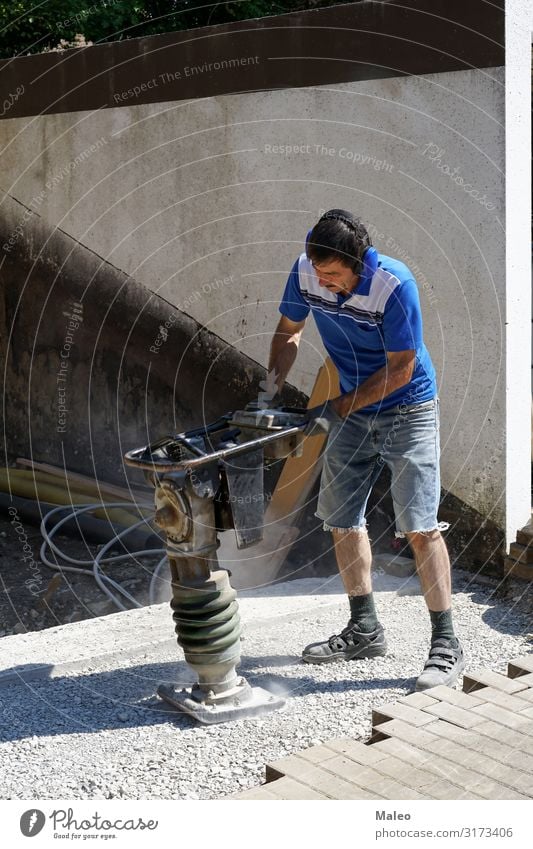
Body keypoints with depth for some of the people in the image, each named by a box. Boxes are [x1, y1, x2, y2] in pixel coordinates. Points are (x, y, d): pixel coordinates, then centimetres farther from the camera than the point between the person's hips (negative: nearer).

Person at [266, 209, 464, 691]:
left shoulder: (395, 285, -28)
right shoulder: (305, 272, -13)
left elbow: (400, 368, -23)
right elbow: (289, 331, 4)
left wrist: (337, 409, -24)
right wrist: (274, 385, -11)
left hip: (407, 411, -6)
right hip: (353, 411, 6)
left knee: (419, 526, -11)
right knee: (342, 519, 9)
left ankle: (446, 644, -2)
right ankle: (365, 631, 23)